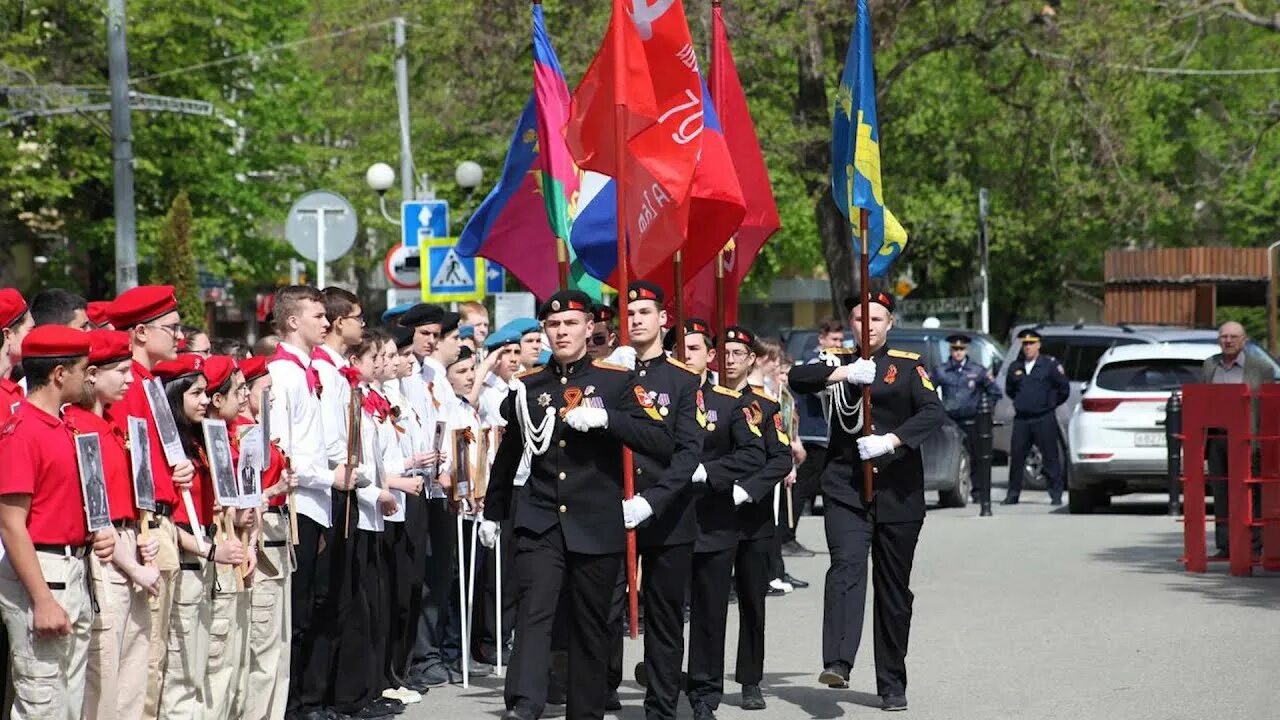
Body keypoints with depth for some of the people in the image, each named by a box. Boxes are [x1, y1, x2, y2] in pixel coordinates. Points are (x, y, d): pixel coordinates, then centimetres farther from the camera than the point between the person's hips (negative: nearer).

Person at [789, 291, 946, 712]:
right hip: (846, 488, -1)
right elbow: (798, 379, -10)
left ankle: (892, 685, 16)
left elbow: (933, 412, -10)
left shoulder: (908, 365, 5)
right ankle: (837, 663, -35)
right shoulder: (838, 362, 9)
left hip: (898, 492, 1)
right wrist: (844, 372, -25)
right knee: (846, 566, -23)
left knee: (894, 588, 7)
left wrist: (891, 441, -25)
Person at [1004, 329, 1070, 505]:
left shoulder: (1050, 364, -3)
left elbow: (1064, 388, 2)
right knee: (1016, 457, 4)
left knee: (1050, 457, -3)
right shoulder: (1016, 367, 10)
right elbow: (1009, 389, 26)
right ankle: (1013, 494, 13)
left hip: (1044, 418, -4)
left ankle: (1056, 495, 1)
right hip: (1021, 419, 4)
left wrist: (1052, 403, 8)